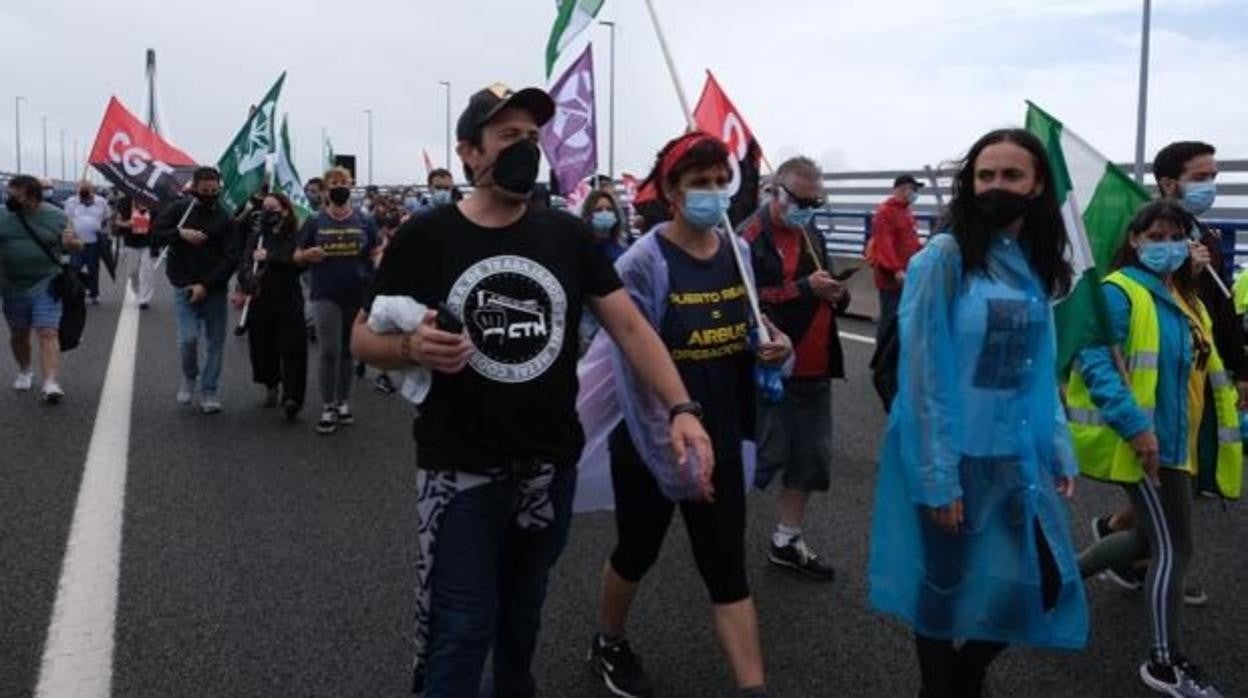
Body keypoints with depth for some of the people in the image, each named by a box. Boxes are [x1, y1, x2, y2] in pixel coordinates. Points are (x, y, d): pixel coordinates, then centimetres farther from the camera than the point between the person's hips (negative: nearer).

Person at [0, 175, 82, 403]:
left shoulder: (57, 216, -5)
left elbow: (77, 247, 4)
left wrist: (71, 242, -19)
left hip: (46, 286, -3)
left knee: (48, 333, -11)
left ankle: (50, 383, -17)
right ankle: (25, 371, 38)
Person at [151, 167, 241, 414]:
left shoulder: (225, 219, 1)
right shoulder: (178, 210, 3)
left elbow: (232, 257, -6)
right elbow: (155, 235, 1)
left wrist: (206, 285, -14)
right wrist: (180, 233, -16)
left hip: (215, 291, 1)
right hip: (184, 288, -1)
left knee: (215, 343, 3)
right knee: (188, 338, -13)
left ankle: (209, 394, 14)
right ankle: (190, 378, 15)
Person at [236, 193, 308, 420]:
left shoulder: (296, 237, 1)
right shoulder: (256, 237, 8)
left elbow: (299, 263, -14)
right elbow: (244, 262, -6)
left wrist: (269, 257, -17)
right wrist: (248, 278, -27)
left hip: (289, 301, -3)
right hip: (260, 301, 3)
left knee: (292, 350, -8)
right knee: (262, 348, 9)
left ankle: (291, 397, -7)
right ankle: (271, 387, 31)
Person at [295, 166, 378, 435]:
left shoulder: (364, 221, 5)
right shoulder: (314, 222, 4)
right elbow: (297, 256, 8)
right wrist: (308, 254, -13)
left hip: (358, 295, 2)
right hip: (326, 295, -1)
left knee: (348, 350, 11)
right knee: (329, 351, -8)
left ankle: (344, 402, 24)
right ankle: (327, 408, 3)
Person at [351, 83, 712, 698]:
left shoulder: (567, 235, -1)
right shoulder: (424, 237, -8)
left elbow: (631, 326, -2)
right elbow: (364, 337, -1)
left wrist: (680, 408, -15)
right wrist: (412, 348, -23)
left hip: (551, 464, 3)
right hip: (460, 468, -3)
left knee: (524, 608, 22)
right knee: (460, 628, 0)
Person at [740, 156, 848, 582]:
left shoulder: (812, 238, 15)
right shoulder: (750, 238, -12)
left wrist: (838, 295, 2)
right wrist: (805, 289, -22)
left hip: (814, 371, 8)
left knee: (812, 457, 13)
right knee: (766, 455, -2)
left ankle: (787, 542, 27)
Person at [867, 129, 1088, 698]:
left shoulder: (1035, 265, 7)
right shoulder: (944, 257, -14)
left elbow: (1040, 371, 12)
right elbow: (923, 373, -17)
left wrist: (1059, 449, 5)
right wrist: (937, 477, -19)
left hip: (1018, 456, 7)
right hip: (950, 455, -7)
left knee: (1038, 582, 12)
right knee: (945, 591, 9)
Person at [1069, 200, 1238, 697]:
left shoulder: (1183, 298, 15)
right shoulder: (1119, 291, -13)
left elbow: (1200, 366, 22)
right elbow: (1096, 362, -22)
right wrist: (1136, 426, -27)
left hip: (1171, 441, 9)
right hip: (1138, 440, -9)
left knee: (1153, 539, 18)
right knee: (1174, 547, -3)